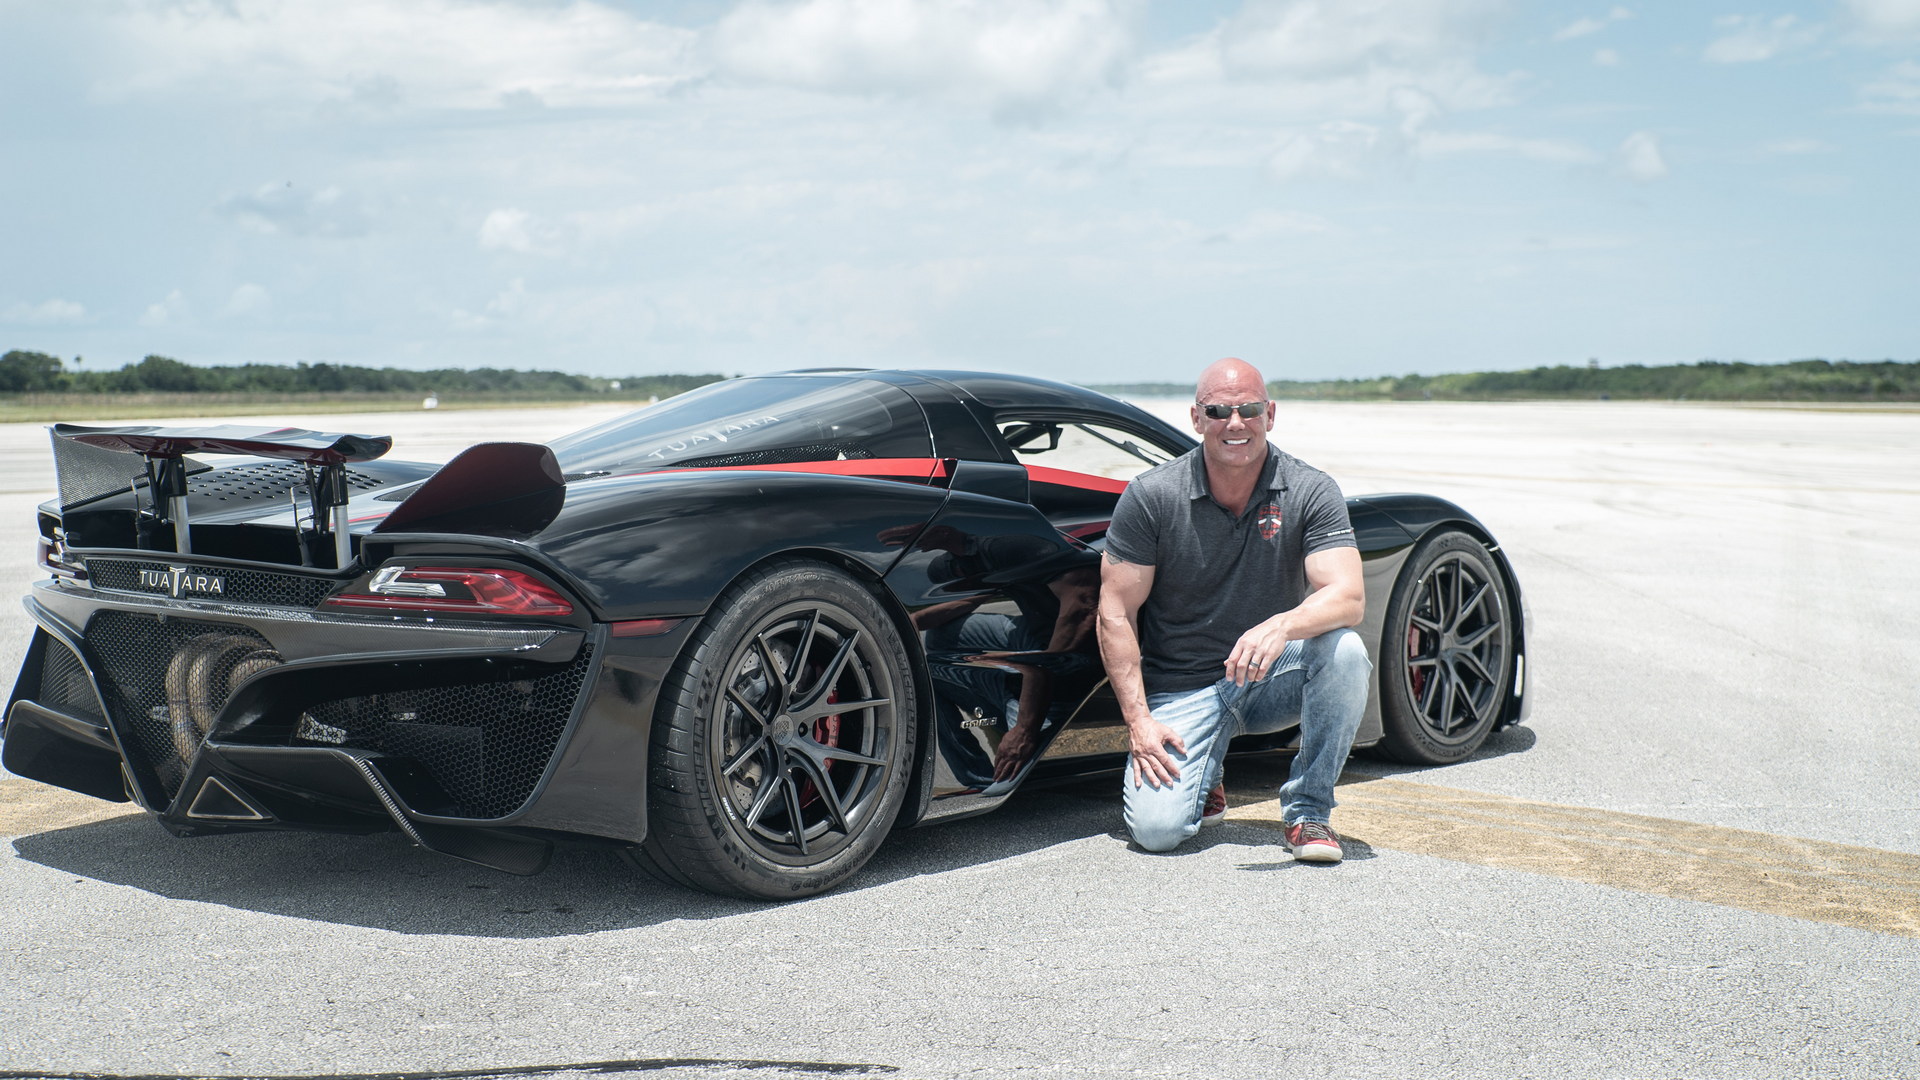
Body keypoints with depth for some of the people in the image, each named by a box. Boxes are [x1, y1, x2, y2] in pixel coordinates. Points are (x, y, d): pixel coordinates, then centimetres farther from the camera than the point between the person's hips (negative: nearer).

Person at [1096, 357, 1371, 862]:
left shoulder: (1310, 491, -7)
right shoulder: (1150, 496, -8)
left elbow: (1348, 597, -19)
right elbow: (1116, 613, -6)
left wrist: (1282, 625, -41)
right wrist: (1139, 721, -14)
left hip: (1273, 677, 1)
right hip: (1183, 688, -1)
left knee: (1344, 650, -31)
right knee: (1156, 828, -21)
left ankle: (1307, 808, -11)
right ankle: (1204, 775, 17)